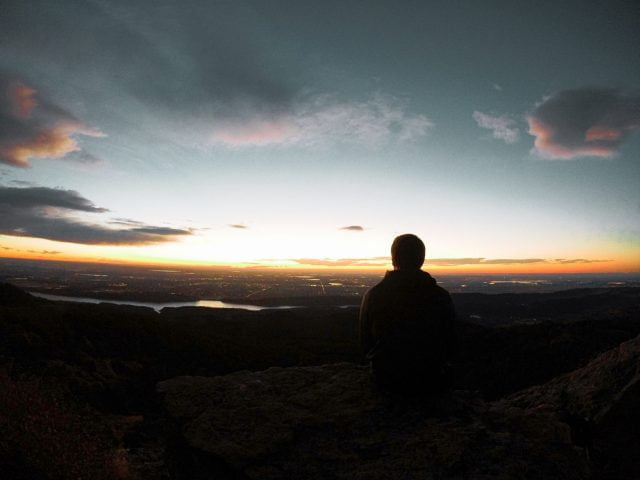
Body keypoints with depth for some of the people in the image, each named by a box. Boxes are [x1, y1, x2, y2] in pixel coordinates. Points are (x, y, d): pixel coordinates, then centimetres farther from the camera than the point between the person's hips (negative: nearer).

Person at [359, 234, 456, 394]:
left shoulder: (372, 296, -15)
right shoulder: (441, 297, -15)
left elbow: (366, 344, -3)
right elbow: (449, 346, -2)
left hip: (386, 379, 1)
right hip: (430, 382, 0)